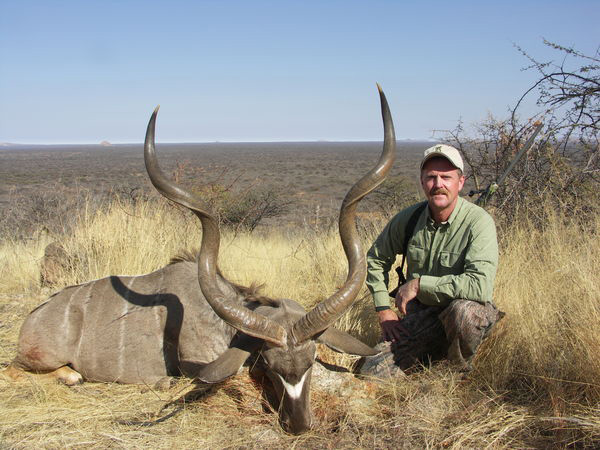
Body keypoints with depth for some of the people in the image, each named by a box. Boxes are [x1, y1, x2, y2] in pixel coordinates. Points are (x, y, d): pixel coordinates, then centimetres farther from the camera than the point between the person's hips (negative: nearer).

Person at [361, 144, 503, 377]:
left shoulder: (478, 222, -20)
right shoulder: (409, 218, -6)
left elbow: (481, 286, -33)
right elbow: (375, 259, 11)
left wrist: (419, 283, -26)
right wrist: (384, 309, 3)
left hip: (467, 312, -3)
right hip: (420, 317, 4)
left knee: (464, 310, -39)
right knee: (373, 370, -11)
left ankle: (461, 372, -6)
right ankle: (437, 354, 17)